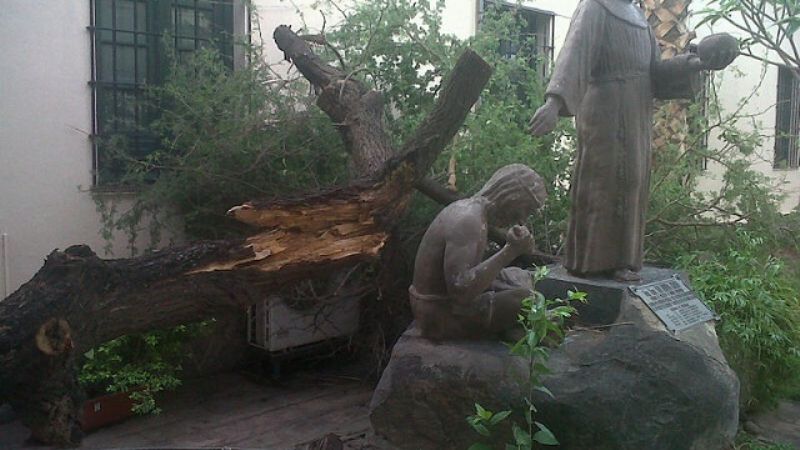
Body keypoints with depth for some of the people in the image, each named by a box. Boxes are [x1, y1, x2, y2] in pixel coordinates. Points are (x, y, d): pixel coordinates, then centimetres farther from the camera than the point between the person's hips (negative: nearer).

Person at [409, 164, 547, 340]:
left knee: (520, 278, 15)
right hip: (442, 319, -10)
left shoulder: (465, 207, 5)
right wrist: (510, 251, -32)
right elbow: (460, 290, -34)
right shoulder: (468, 221, -25)